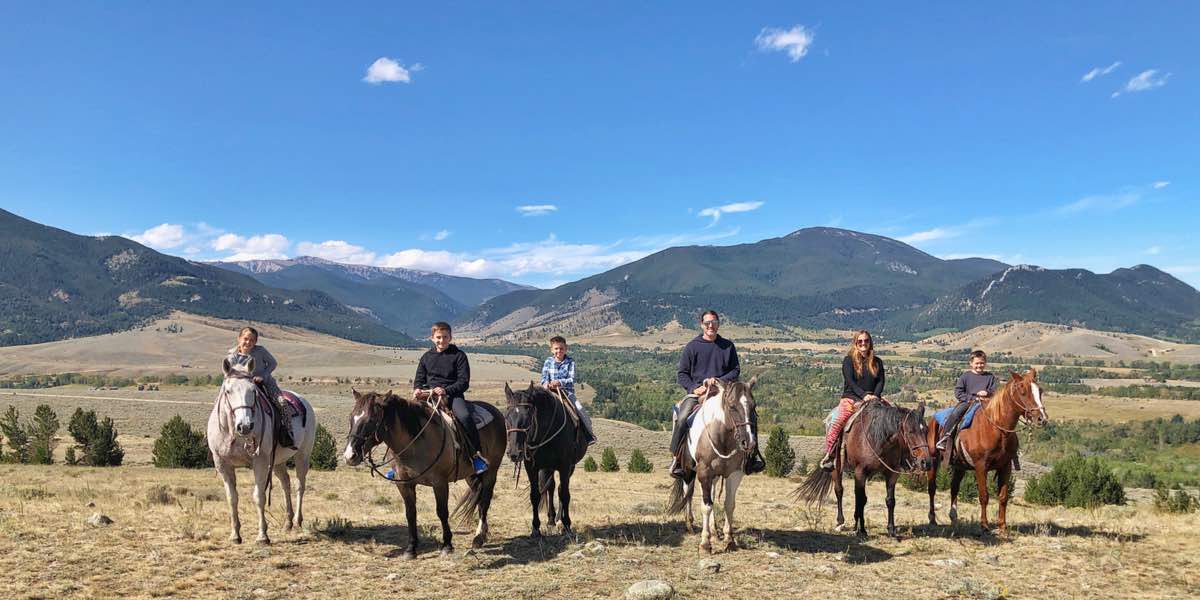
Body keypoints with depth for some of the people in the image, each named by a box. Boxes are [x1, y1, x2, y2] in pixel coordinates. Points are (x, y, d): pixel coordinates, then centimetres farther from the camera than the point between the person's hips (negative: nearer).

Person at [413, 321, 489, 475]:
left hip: (452, 394, -4)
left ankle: (476, 454, -19)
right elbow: (419, 379, 20)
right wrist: (417, 389, -4)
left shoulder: (458, 355, 4)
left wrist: (446, 390, -18)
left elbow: (464, 382, -2)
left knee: (464, 416, -32)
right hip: (428, 394, 4)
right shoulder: (427, 357, 17)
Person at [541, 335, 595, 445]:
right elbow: (544, 376, -2)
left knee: (580, 409, -20)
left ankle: (588, 435, 1)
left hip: (567, 392, -2)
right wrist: (545, 383, -26)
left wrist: (560, 382, -28)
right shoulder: (548, 362, 7)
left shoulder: (570, 362, 1)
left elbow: (572, 380, -10)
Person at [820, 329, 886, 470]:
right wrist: (864, 395, -21)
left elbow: (881, 381, 7)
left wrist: (875, 396, -13)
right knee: (839, 421, -24)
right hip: (851, 398, -3)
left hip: (872, 399, 3)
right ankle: (829, 455, -14)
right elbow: (850, 381, -8)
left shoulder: (877, 362, 15)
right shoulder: (848, 360, 4)